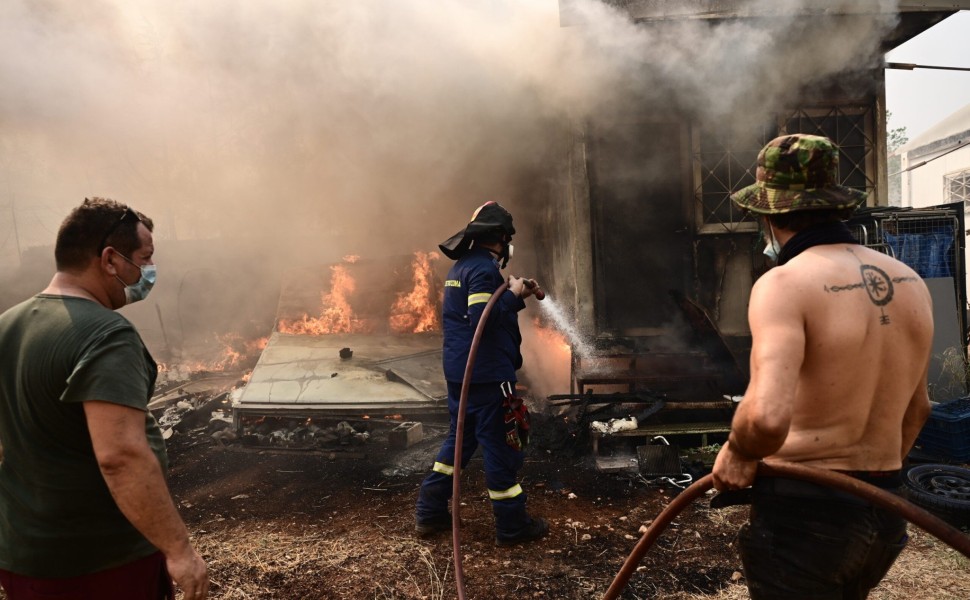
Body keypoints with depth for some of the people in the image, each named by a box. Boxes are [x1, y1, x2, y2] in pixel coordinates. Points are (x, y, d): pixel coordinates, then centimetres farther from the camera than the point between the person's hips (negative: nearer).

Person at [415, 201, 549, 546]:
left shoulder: (462, 265, 15)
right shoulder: (483, 268, -16)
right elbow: (484, 320, -26)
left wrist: (517, 295, 16)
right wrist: (512, 294, -15)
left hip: (460, 372, 10)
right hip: (486, 375, -10)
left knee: (460, 438, 19)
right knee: (501, 446, 2)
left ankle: (430, 513, 25)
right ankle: (511, 526, 15)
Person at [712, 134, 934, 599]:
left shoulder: (785, 283, -21)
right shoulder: (910, 282, 3)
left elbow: (768, 417, -36)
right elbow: (917, 407, 16)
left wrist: (737, 452, -15)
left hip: (804, 512, -7)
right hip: (884, 513, 8)